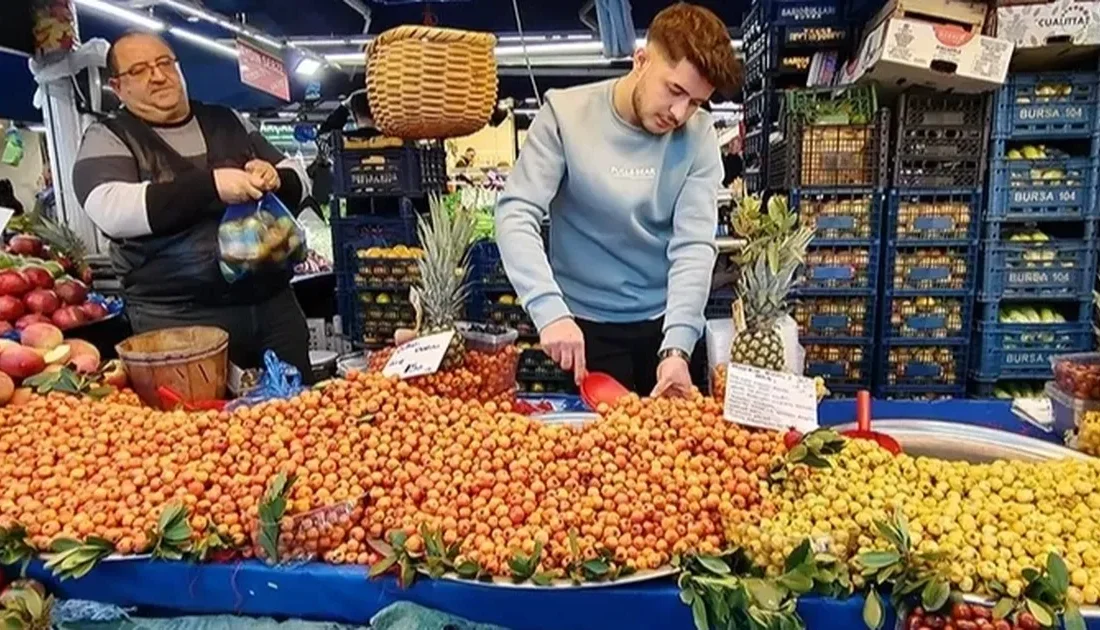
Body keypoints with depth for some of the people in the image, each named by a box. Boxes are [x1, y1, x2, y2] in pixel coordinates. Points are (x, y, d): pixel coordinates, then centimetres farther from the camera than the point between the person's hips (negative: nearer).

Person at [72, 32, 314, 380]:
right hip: (180, 318, -4)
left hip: (273, 302, 4)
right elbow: (112, 210, -16)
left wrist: (276, 179, -9)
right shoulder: (108, 139, 2)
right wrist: (211, 185, -26)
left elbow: (299, 182, 15)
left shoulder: (227, 122, 14)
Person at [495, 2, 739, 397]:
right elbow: (516, 215, -19)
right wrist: (550, 309, -33)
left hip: (665, 322, 3)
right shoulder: (566, 113, -12)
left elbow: (694, 245, -14)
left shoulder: (698, 135, -7)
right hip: (584, 323, -2)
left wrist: (678, 346, -26)